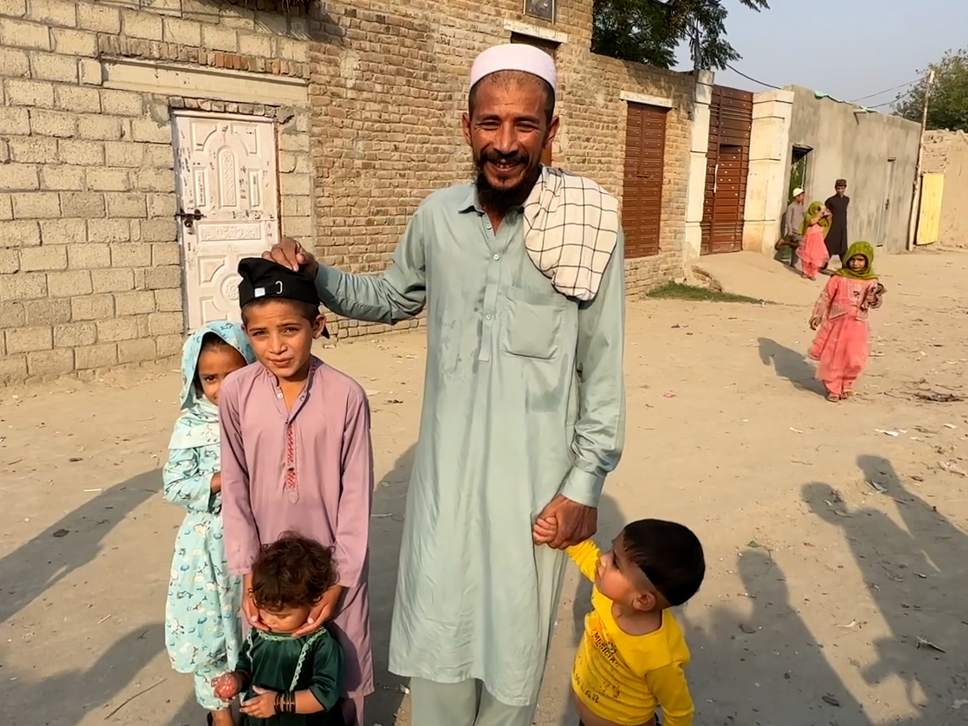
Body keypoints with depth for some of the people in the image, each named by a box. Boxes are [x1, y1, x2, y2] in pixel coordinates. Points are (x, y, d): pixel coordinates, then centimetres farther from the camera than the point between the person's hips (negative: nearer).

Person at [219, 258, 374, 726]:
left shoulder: (346, 396, -16)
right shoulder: (236, 393, -10)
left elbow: (356, 495, -10)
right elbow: (235, 489, -3)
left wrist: (340, 580, -9)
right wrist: (247, 572, -4)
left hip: (332, 562, -1)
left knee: (338, 673, 13)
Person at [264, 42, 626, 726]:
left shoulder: (589, 224, -12)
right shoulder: (438, 215, -1)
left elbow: (602, 367, -7)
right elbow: (392, 296, 18)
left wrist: (587, 483, -6)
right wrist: (314, 275, 1)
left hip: (535, 473, -3)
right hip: (446, 465, 3)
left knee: (513, 635, 15)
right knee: (435, 630, 17)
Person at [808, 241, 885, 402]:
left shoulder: (871, 282, 2)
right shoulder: (839, 278, -5)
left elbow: (875, 304, -1)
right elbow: (825, 298, -2)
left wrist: (877, 294, -22)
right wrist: (816, 316, -5)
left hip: (857, 326, 1)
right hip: (836, 323, -1)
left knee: (854, 359, 0)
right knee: (833, 357, 2)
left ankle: (847, 386, 23)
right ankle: (833, 389, 16)